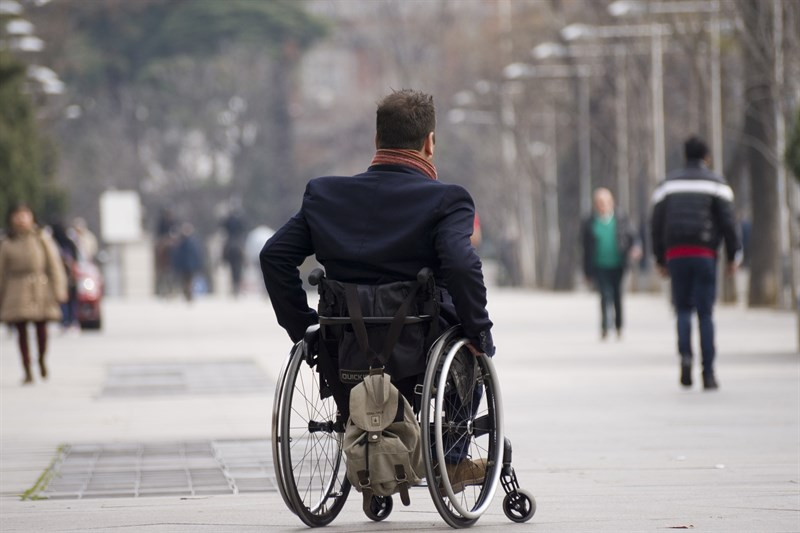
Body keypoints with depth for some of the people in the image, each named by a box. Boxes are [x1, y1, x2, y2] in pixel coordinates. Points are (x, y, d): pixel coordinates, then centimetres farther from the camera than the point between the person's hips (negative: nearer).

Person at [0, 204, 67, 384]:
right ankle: (27, 372, -1)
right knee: (21, 330, -4)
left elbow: (54, 266, 3)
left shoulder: (42, 239, 4)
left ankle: (42, 361, 25)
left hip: (40, 289, 0)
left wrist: (58, 289, -3)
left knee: (41, 327, 0)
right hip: (17, 293, 0)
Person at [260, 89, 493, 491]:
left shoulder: (325, 194, 2)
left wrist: (302, 327, 7)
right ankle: (453, 460, 25)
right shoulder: (445, 201, -14)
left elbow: (273, 255, -1)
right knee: (478, 347, 31)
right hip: (418, 356, -4)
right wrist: (479, 335, -14)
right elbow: (461, 267, -28)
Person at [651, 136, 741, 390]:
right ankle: (708, 373, -2)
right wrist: (733, 256, 1)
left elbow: (657, 224, 9)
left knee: (683, 308, 12)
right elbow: (728, 222, -5)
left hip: (676, 254, 2)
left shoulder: (668, 184, 12)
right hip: (705, 254, -2)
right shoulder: (716, 183, 3)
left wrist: (660, 259, 15)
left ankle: (685, 354, -14)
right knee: (705, 312, 1)